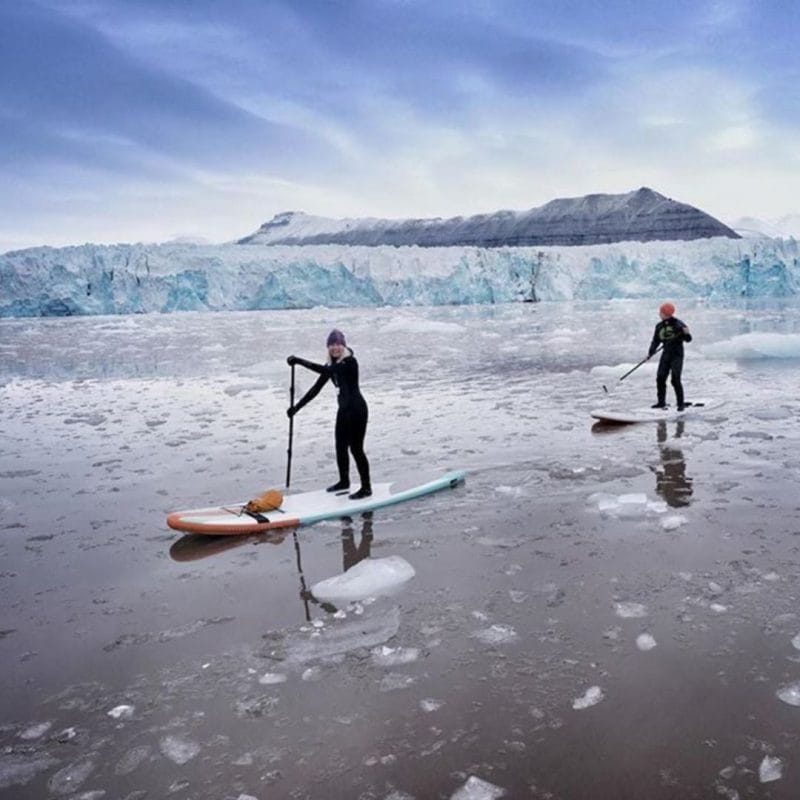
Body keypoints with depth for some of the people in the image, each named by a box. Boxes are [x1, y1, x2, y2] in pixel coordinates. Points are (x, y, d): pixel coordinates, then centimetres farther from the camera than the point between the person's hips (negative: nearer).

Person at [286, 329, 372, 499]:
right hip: (344, 409, 8)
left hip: (357, 409, -8)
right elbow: (316, 388, 9)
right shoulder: (333, 365, 7)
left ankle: (366, 487, 9)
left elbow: (324, 370, -33)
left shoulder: (350, 362, -18)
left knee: (356, 448, -3)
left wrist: (299, 361, -33)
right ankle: (344, 481, 35)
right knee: (341, 447, 17)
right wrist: (297, 406, 7)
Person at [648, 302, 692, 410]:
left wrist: (686, 333, -32)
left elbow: (688, 339, -11)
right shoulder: (659, 326, 6)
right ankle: (661, 402, 16)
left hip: (677, 355, -6)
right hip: (666, 354, 6)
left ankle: (681, 403, -2)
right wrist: (650, 352, 2)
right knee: (660, 378, 4)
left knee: (675, 380, -11)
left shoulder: (678, 324, -11)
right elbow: (656, 341, 13)